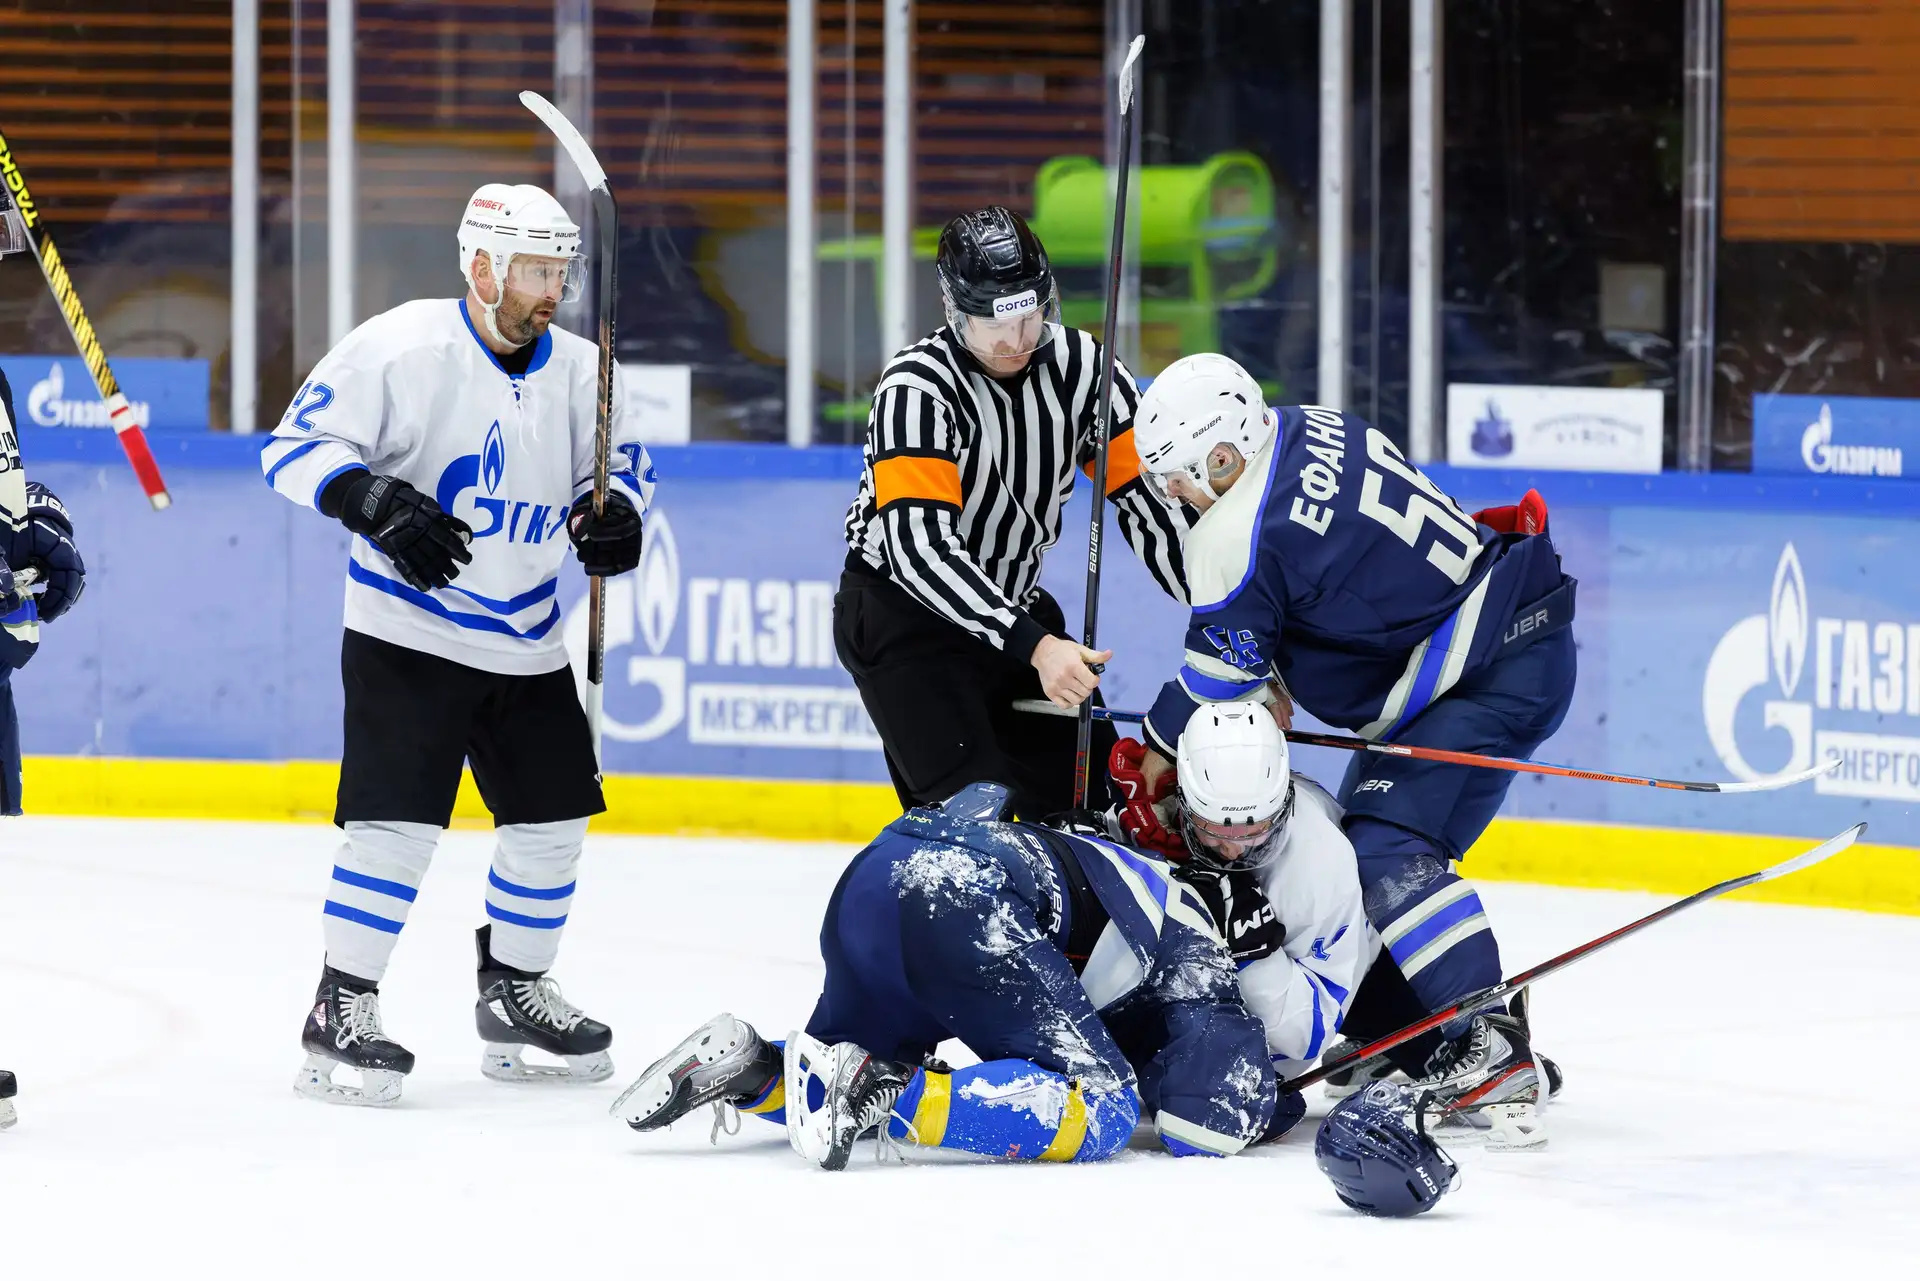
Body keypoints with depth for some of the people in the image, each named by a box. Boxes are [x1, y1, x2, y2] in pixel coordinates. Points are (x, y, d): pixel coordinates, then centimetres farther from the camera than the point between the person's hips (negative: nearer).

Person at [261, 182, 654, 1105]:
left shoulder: (576, 372, 1)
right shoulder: (403, 348, -16)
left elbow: (620, 457, 16)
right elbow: (296, 447, -15)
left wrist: (613, 513, -6)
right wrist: (378, 502, -30)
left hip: (525, 643, 6)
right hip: (407, 631, -6)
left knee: (553, 816, 10)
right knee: (399, 818, -15)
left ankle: (514, 992, 28)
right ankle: (341, 1011, -6)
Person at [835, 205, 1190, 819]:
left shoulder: (1083, 366, -9)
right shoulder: (916, 389, -26)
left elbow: (1149, 499, -7)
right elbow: (920, 544, -34)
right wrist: (1034, 647, -42)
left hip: (1015, 607, 6)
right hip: (900, 612, -6)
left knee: (1091, 796, 5)